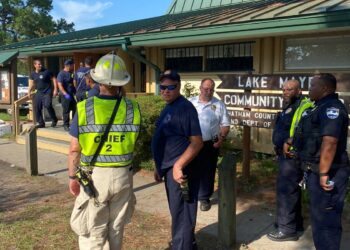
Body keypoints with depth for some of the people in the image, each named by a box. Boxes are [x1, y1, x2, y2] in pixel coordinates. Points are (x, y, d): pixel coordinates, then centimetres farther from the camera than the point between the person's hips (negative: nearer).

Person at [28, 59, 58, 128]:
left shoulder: (46, 71, -5)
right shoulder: (33, 74, 8)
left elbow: (54, 79, -3)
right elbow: (31, 84, 16)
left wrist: (55, 89, -10)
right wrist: (29, 92, 2)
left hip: (47, 92, -5)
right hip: (39, 92, 6)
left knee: (47, 105, -23)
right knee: (36, 108, 2)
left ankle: (54, 120, -3)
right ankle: (41, 123, 15)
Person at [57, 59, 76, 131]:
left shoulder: (72, 73, 11)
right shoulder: (61, 74, -9)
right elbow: (60, 85, -16)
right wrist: (66, 94, -24)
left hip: (73, 94, 7)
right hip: (65, 95, -7)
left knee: (75, 109, 8)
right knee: (66, 111, -1)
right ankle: (66, 125, 8)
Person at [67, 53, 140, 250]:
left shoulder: (84, 108, -12)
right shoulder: (132, 109, -7)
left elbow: (75, 149, -8)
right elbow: (132, 144, 6)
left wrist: (72, 177, 9)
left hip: (94, 176, -2)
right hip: (122, 175, 3)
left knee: (93, 232, 11)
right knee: (116, 229, 20)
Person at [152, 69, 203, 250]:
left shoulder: (185, 108, -16)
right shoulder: (168, 108, 13)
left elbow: (197, 142, -22)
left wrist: (178, 165, -26)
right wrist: (160, 166, 20)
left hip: (180, 170, -10)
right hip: (169, 169, 10)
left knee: (181, 215, 0)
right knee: (178, 212, 22)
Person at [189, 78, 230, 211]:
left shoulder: (219, 105, 0)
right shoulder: (190, 103, 2)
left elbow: (225, 125, 1)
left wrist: (221, 138, -12)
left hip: (210, 144, 0)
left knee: (207, 172, 8)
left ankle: (204, 198, 21)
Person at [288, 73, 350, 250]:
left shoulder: (332, 108, -19)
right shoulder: (323, 107, 15)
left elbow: (329, 142, -29)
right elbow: (307, 132, 29)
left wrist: (324, 173, -31)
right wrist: (289, 142, 33)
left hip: (327, 173, -10)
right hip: (317, 171, 10)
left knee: (324, 220, -1)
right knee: (320, 217, 20)